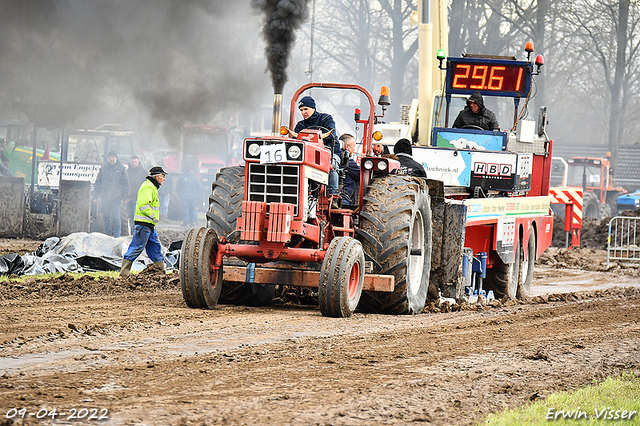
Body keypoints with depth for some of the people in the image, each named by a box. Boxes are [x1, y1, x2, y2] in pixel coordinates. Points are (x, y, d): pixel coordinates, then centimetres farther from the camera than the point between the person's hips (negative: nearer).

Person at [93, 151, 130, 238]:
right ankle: (107, 235, 14)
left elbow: (125, 184, 3)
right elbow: (98, 183, 15)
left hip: (116, 197, -4)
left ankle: (116, 236, -2)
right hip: (104, 197, 4)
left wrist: (125, 198, -4)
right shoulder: (103, 169, 13)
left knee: (115, 218, -7)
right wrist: (95, 196, 8)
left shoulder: (121, 169, 4)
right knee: (106, 217, 6)